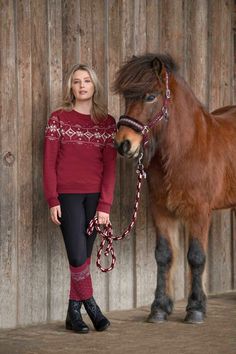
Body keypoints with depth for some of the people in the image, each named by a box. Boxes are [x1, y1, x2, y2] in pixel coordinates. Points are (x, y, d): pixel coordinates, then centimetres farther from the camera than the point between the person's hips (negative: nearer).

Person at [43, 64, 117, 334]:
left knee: (84, 256, 5)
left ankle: (74, 314, 14)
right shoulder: (58, 119, 2)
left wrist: (105, 205, -5)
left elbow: (110, 166, 3)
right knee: (78, 256, -10)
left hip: (94, 196, 2)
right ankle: (91, 307, 7)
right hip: (67, 195, -2)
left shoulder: (107, 123, 6)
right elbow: (49, 162, 0)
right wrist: (52, 201, -8)